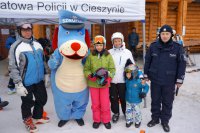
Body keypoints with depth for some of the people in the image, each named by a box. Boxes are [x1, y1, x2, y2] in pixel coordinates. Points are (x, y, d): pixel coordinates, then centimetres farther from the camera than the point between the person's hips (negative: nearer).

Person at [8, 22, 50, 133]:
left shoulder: (37, 44, 5)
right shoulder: (16, 46, -13)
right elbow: (13, 67, -14)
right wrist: (18, 84, -17)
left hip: (39, 80, 6)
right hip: (26, 82, -5)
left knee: (42, 99, 17)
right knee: (27, 103, 12)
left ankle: (37, 117, 42)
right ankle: (27, 120, 39)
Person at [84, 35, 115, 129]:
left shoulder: (108, 56, -1)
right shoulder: (90, 56, -1)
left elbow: (112, 69, -1)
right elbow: (86, 69, 1)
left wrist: (108, 79, -15)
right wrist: (90, 76, -17)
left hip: (104, 84, 0)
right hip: (93, 83, 1)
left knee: (105, 104, 6)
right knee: (95, 103, 13)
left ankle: (106, 120, 27)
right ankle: (96, 120, 32)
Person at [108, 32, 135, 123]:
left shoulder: (128, 52, 1)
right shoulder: (109, 52, 1)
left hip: (123, 80, -1)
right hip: (112, 80, 1)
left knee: (124, 98, 11)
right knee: (113, 98, 12)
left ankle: (126, 112, 32)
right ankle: (116, 113, 31)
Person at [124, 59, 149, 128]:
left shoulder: (139, 81, -21)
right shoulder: (127, 80, -7)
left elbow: (146, 87, -15)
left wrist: (144, 92, -22)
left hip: (136, 101, -4)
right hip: (128, 100, 4)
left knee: (137, 112, 13)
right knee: (128, 111, 14)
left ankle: (138, 121, 35)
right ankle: (129, 120, 35)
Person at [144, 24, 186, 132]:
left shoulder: (177, 47, -7)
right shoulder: (153, 46, -4)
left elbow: (182, 64, -3)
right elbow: (147, 61, 5)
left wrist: (179, 80, -4)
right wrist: (146, 75, 6)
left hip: (169, 81, -1)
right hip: (155, 80, 1)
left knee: (167, 102, 13)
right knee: (155, 101, 15)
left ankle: (165, 121, 32)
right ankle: (155, 118, 35)